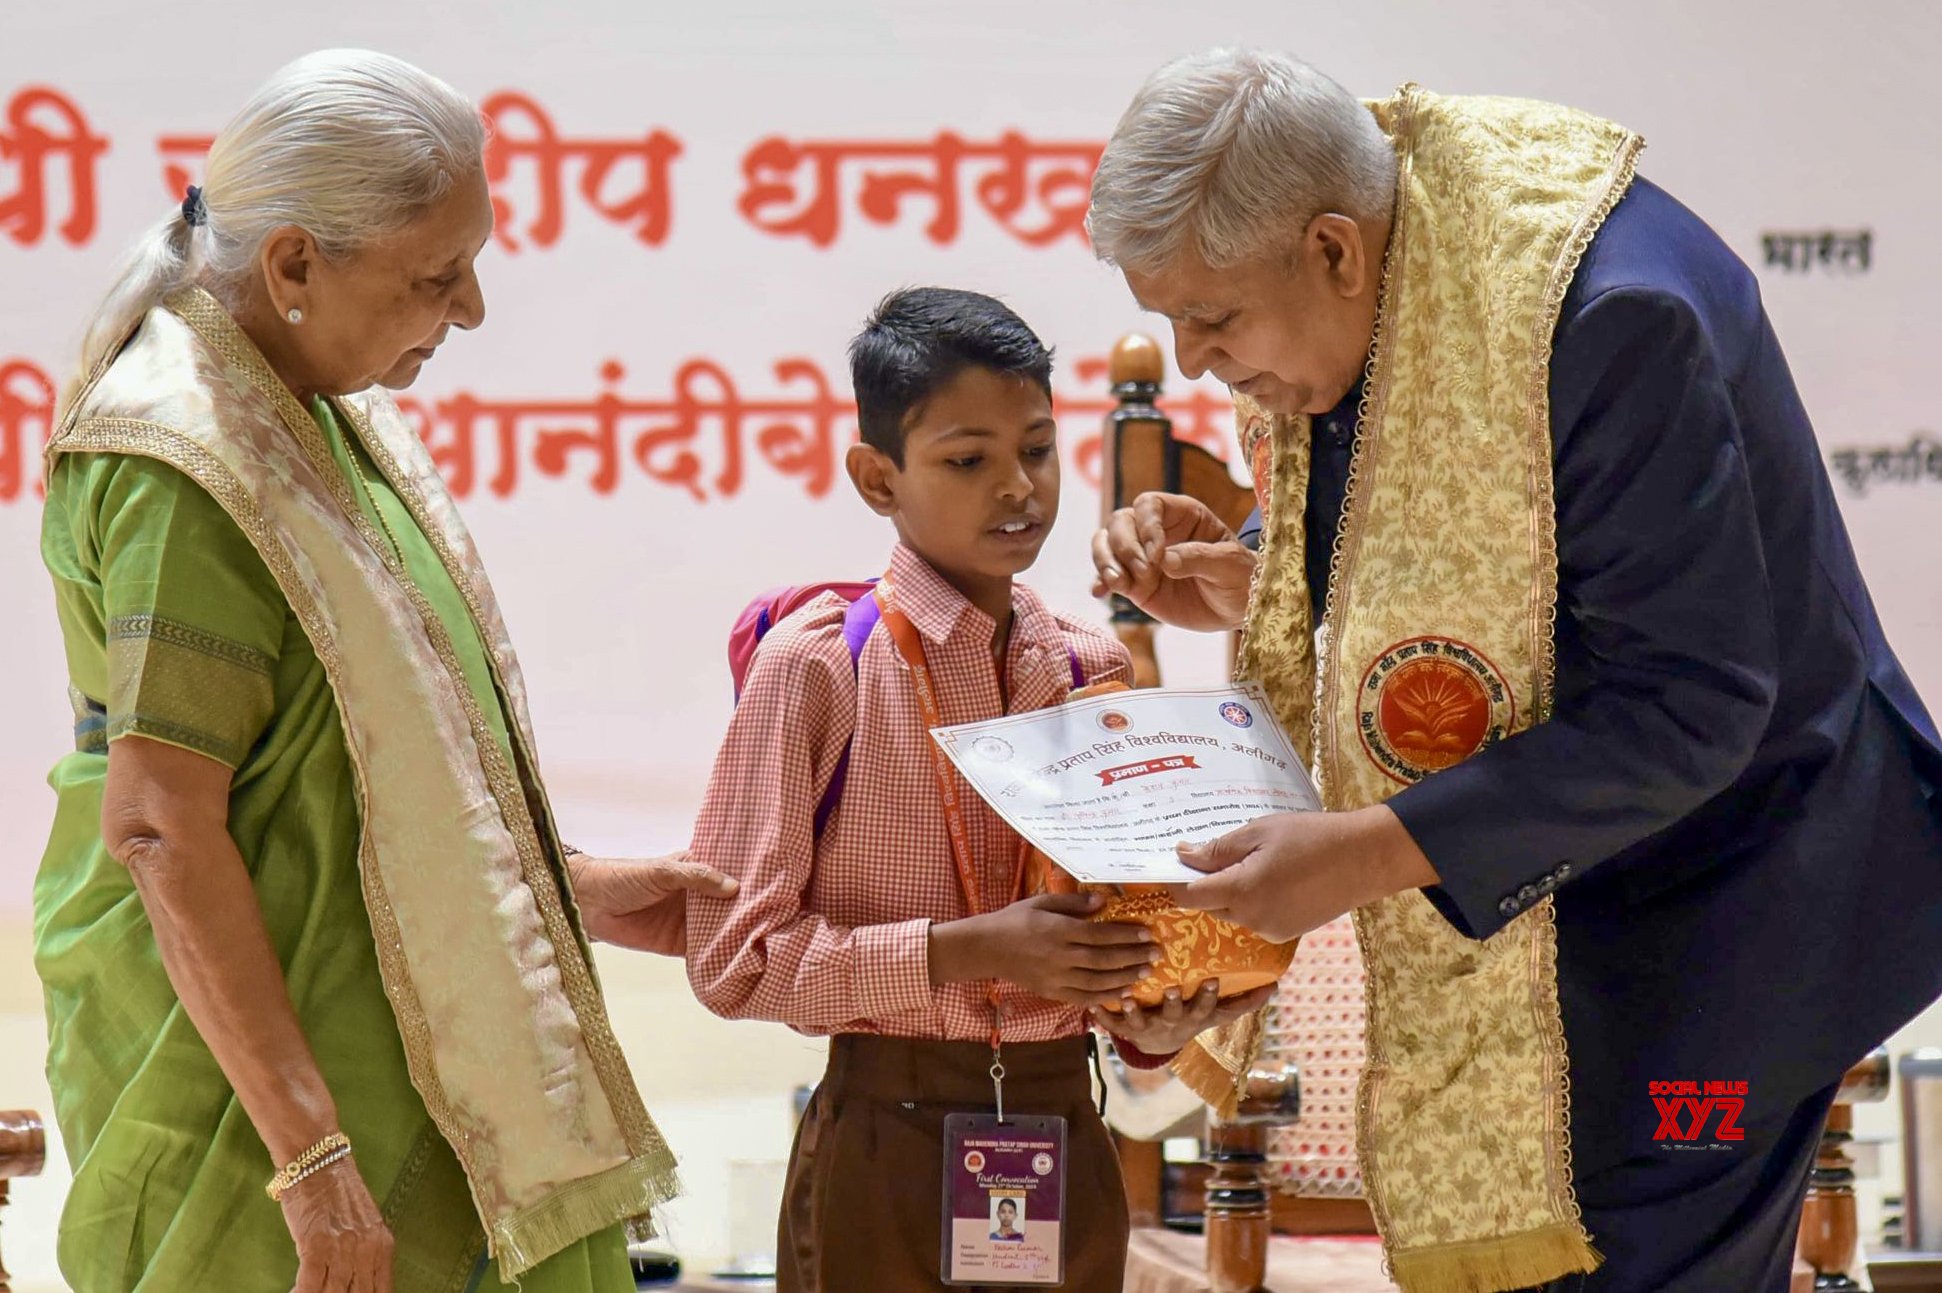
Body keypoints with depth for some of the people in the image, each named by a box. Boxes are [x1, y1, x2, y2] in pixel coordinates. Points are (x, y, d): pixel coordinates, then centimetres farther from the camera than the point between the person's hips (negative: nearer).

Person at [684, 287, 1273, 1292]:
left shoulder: (1093, 673, 7)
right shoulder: (820, 666, -8)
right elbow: (734, 956, -12)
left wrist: (1148, 1020, -6)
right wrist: (964, 951, -21)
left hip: (1064, 1132, 5)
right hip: (887, 1143, -4)